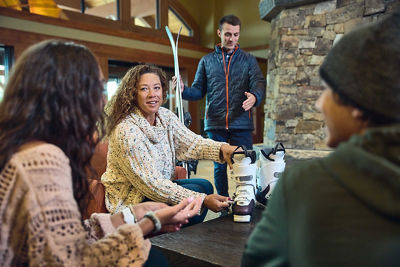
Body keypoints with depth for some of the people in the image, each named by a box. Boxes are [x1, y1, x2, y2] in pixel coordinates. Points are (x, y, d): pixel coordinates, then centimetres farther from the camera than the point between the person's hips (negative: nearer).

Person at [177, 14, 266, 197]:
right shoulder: (206, 61, 13)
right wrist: (183, 90, -12)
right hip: (215, 124, 1)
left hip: (241, 123, -1)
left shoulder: (248, 60, 11)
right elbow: (198, 90, 11)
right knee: (220, 167, 9)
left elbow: (259, 82, -2)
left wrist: (255, 96, -26)